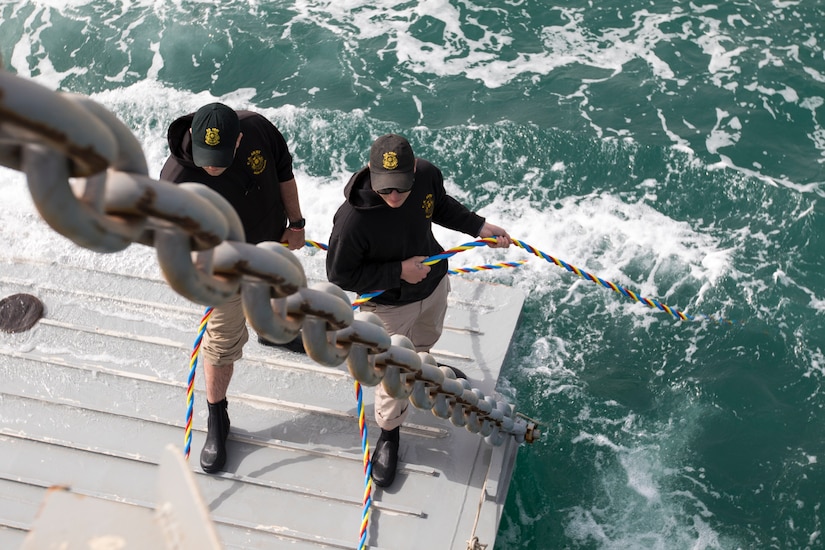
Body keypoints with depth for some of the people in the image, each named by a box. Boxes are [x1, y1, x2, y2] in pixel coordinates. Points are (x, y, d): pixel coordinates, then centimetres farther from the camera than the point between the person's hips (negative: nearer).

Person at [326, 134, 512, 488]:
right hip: (390, 305, -5)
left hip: (433, 284, 5)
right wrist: (398, 272, -30)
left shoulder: (428, 175, -24)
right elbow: (338, 274, -25)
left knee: (425, 339, 34)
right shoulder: (352, 219, -39)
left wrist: (480, 227, -9)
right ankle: (389, 434, 37)